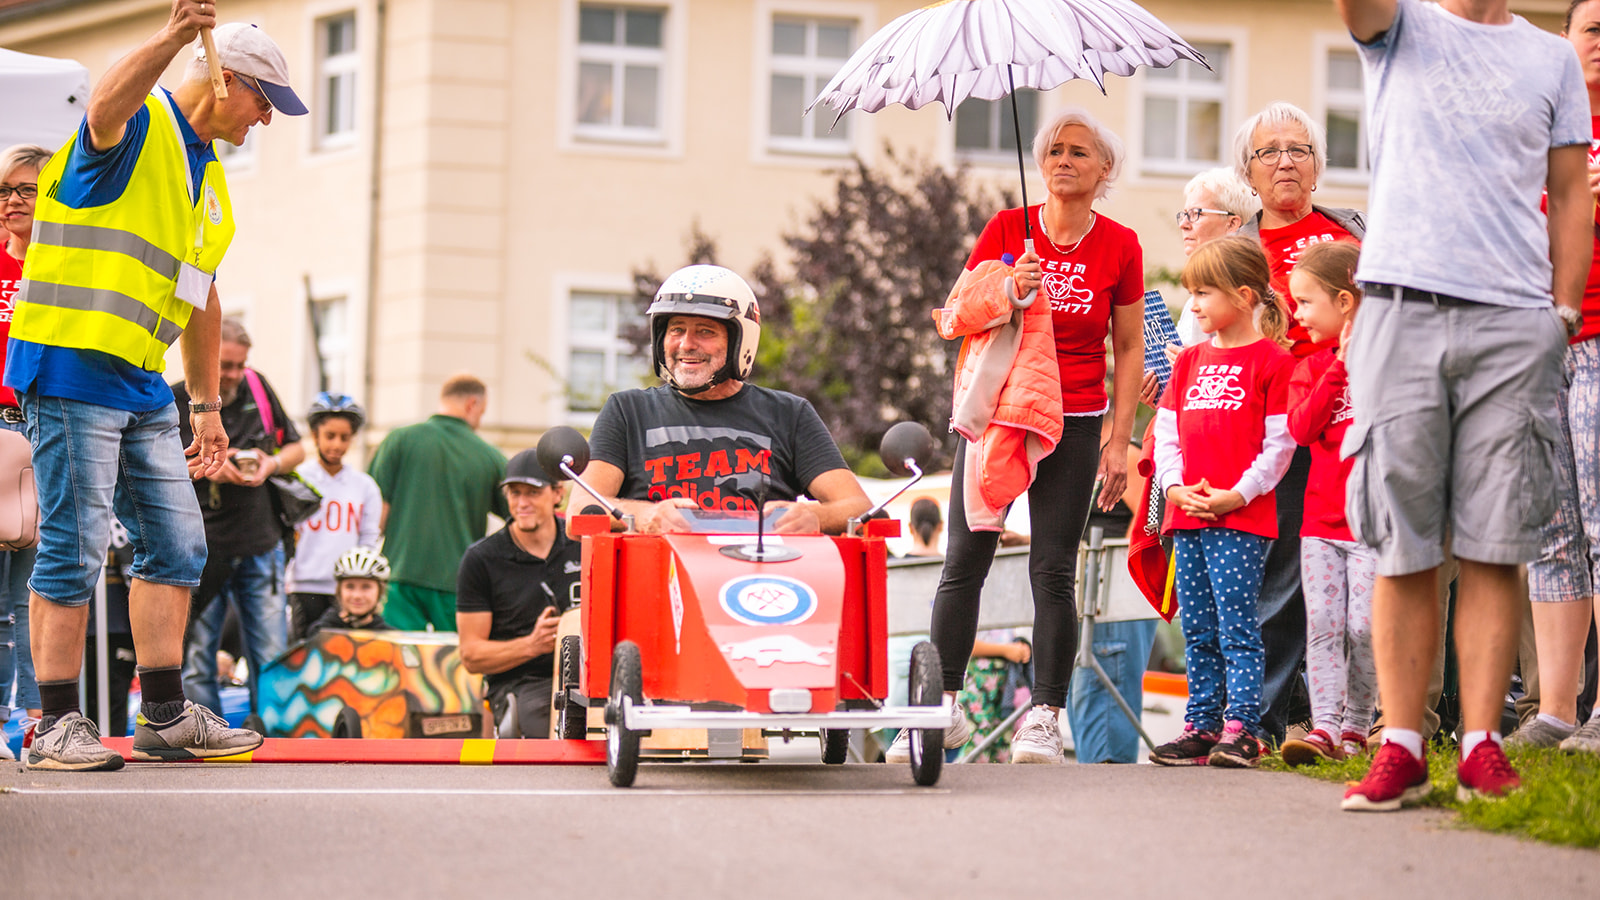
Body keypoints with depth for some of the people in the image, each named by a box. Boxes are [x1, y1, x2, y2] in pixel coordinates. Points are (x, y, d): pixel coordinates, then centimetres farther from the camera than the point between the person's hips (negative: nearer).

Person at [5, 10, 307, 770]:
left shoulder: (208, 174, 20)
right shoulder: (136, 127, -8)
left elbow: (200, 295, 26)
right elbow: (107, 102, -35)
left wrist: (207, 404, 25)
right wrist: (174, 38, -51)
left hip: (142, 382, 9)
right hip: (71, 370, -9)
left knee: (177, 544, 8)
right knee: (74, 549, -8)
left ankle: (165, 716, 14)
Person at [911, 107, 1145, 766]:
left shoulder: (1119, 247, 1)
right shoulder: (1006, 229, 2)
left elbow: (1129, 349, 6)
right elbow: (953, 316, 3)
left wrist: (1120, 440, 1)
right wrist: (1006, 292, -16)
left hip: (1073, 424, -1)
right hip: (995, 413, 1)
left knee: (1053, 569, -6)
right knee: (964, 561, -2)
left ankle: (1044, 718, -2)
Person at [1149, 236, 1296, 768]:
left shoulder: (1272, 360, -4)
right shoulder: (1190, 360, 17)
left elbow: (1279, 443, -8)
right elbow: (1166, 431, 16)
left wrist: (1237, 494, -14)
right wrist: (1174, 486, -1)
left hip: (1243, 517, -7)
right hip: (1188, 514, 7)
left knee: (1237, 626, -9)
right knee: (1197, 631, 9)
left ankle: (1243, 729, -8)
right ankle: (1203, 727, 14)